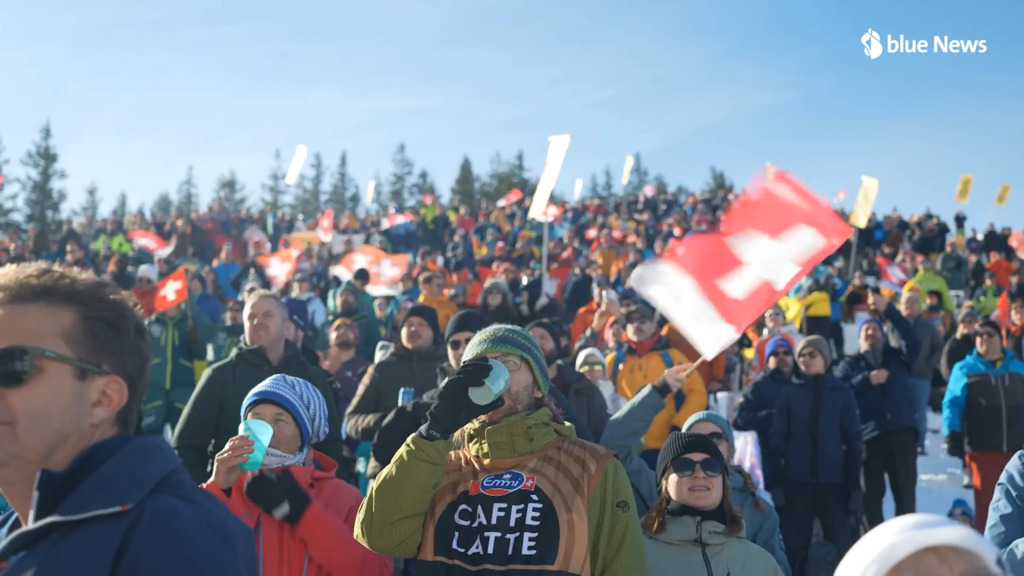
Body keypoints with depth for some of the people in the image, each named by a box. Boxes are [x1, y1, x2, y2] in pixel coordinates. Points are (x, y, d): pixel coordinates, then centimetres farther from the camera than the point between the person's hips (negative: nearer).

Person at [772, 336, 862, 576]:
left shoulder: (841, 392, 5)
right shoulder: (790, 393, 5)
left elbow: (853, 440, 4)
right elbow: (777, 438, 2)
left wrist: (854, 483, -2)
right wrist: (776, 480, -5)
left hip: (832, 479, -1)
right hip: (796, 479, 1)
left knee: (841, 541, 2)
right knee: (795, 542, 6)